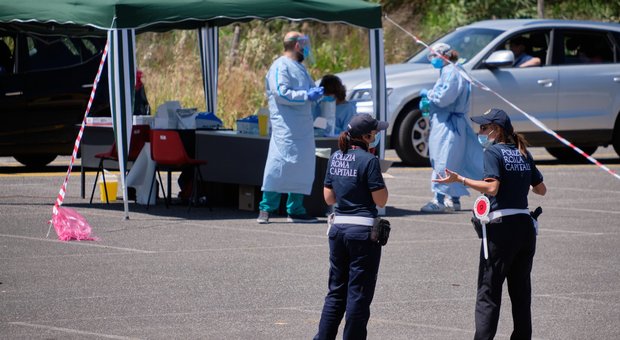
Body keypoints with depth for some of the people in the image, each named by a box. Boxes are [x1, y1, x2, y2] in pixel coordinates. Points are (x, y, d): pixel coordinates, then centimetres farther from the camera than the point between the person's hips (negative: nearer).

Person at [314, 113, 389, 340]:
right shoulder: (368, 160, -13)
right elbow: (380, 200, -12)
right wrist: (380, 178, 1)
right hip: (363, 231, -7)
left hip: (338, 228, 7)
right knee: (359, 293, 2)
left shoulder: (335, 158, 8)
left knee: (336, 290, 15)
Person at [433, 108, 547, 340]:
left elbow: (492, 188, -20)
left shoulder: (493, 151, -6)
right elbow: (541, 189, 19)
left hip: (502, 227, -7)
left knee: (488, 293, -5)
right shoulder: (523, 154, 14)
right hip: (526, 227, 7)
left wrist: (460, 180, -17)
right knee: (521, 292, 13)